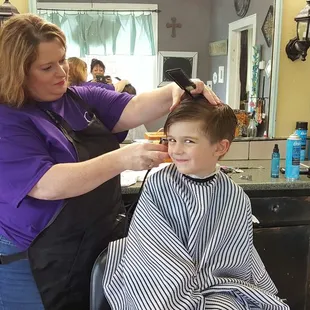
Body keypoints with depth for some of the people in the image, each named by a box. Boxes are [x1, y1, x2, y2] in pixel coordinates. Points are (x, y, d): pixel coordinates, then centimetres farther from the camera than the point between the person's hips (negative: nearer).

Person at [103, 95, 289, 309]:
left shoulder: (236, 199, -4)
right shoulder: (157, 185, -8)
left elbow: (238, 258, 4)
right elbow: (152, 251, -10)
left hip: (218, 288, 2)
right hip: (163, 289, -1)